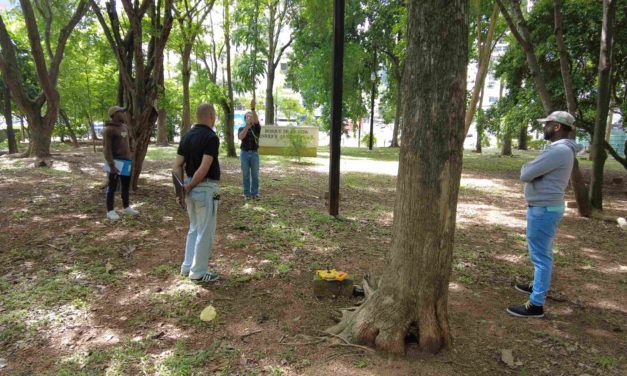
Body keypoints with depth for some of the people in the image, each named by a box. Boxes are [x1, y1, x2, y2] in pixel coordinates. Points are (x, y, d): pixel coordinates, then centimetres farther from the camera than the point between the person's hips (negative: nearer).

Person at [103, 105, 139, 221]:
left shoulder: (125, 127, 12)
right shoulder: (109, 129, -13)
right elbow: (106, 149, -17)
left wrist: (130, 158, 17)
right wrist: (111, 165, -23)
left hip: (126, 162, 8)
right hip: (116, 162, -8)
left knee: (126, 186, 16)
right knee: (112, 187, 0)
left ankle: (126, 208, 28)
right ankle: (110, 211, 7)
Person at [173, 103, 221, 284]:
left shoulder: (187, 136, 9)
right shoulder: (211, 137, -16)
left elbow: (177, 165, 5)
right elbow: (204, 168, -24)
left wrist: (182, 187, 0)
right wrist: (189, 187, -14)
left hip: (191, 188, 8)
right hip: (205, 189, -8)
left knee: (195, 229, 21)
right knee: (205, 232, 3)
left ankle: (188, 266, 28)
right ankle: (198, 273, 12)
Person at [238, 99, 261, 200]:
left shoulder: (256, 128, 3)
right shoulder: (241, 129, 4)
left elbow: (256, 121, -20)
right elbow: (240, 137, -18)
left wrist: (253, 109, -35)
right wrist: (247, 125, -29)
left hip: (254, 153, 0)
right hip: (244, 153, 0)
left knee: (255, 175, 3)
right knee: (246, 175, 4)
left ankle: (255, 193, 9)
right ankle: (247, 193, 11)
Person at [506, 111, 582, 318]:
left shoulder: (558, 151, -23)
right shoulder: (563, 149, 12)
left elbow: (526, 174, -21)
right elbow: (537, 173, 17)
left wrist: (526, 167, -1)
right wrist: (531, 169, -3)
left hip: (543, 210, -11)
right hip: (546, 207, 11)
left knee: (540, 256, -5)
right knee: (543, 252, 23)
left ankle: (536, 305, 3)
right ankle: (538, 286, 40)